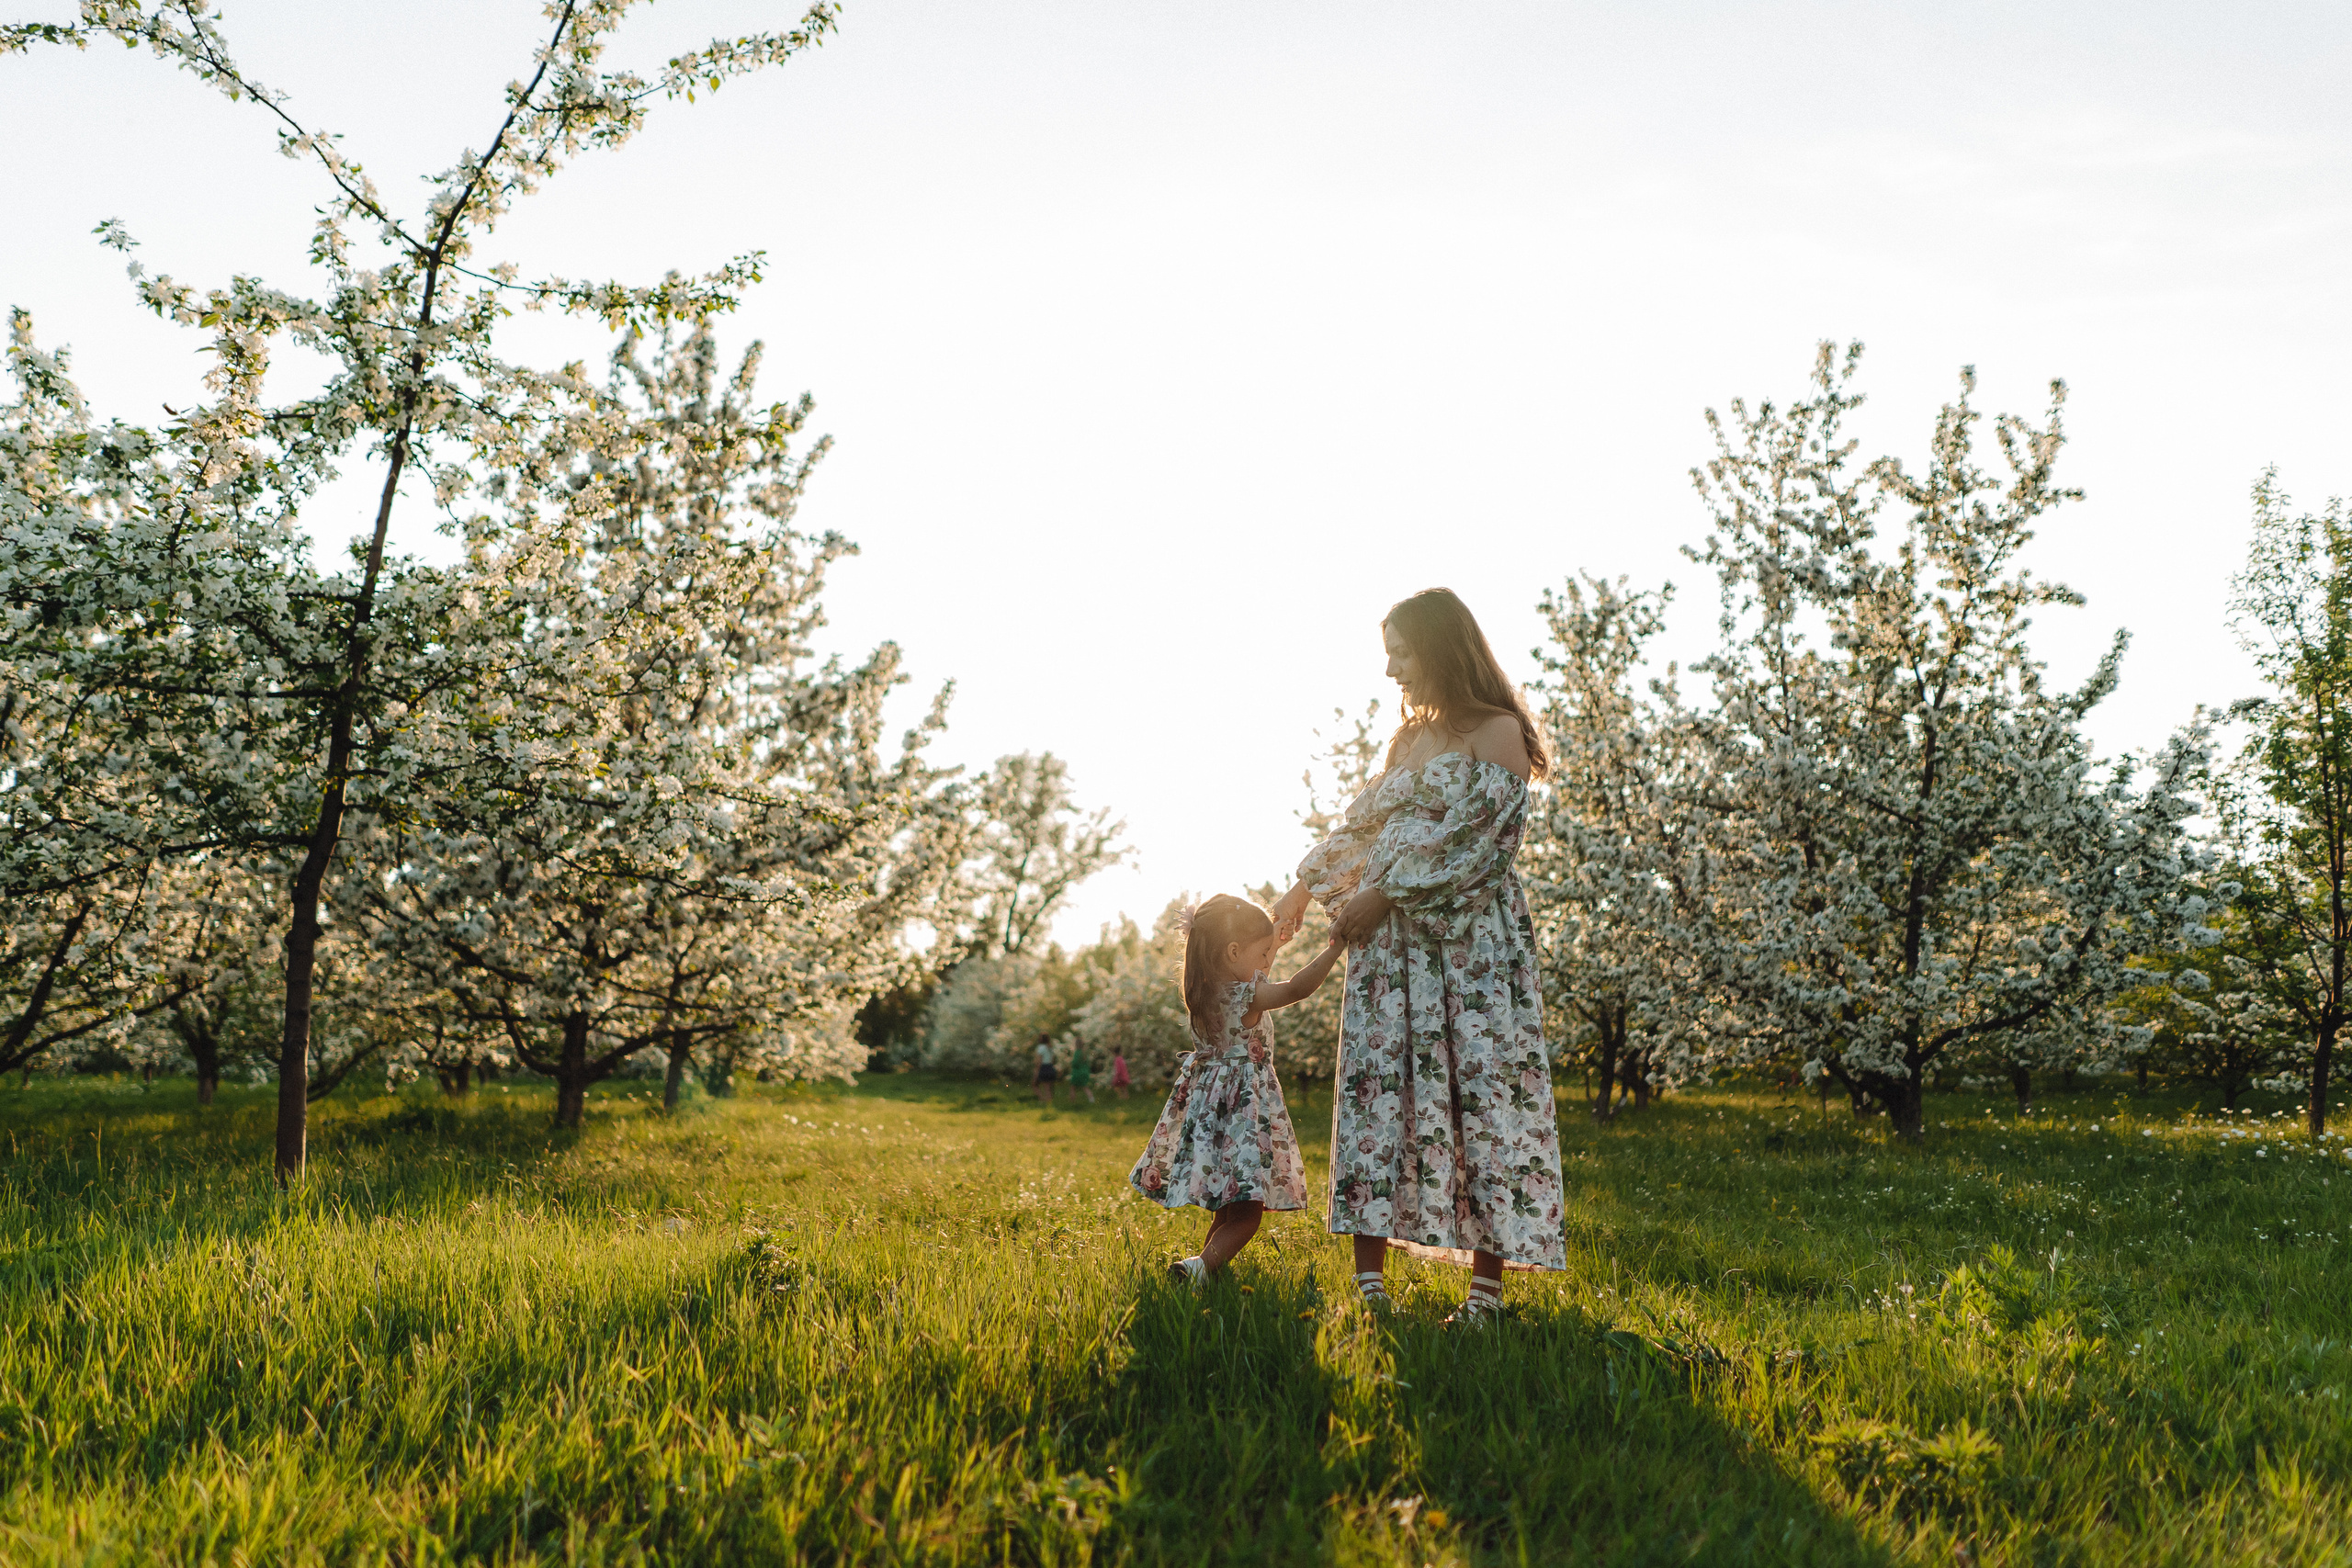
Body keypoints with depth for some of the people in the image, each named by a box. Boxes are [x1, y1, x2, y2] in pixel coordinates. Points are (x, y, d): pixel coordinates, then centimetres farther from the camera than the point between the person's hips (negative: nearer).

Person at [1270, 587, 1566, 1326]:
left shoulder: (1498, 734, -4)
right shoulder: (1408, 738, 18)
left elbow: (1475, 841, -12)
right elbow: (1360, 824, 25)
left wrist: (1384, 896, -11)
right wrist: (1305, 888, 18)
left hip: (1471, 940, -7)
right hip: (1390, 940, 7)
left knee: (1482, 1091, -6)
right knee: (1377, 1089, 0)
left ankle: (1486, 1286, -3)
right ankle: (1368, 1278, 3)